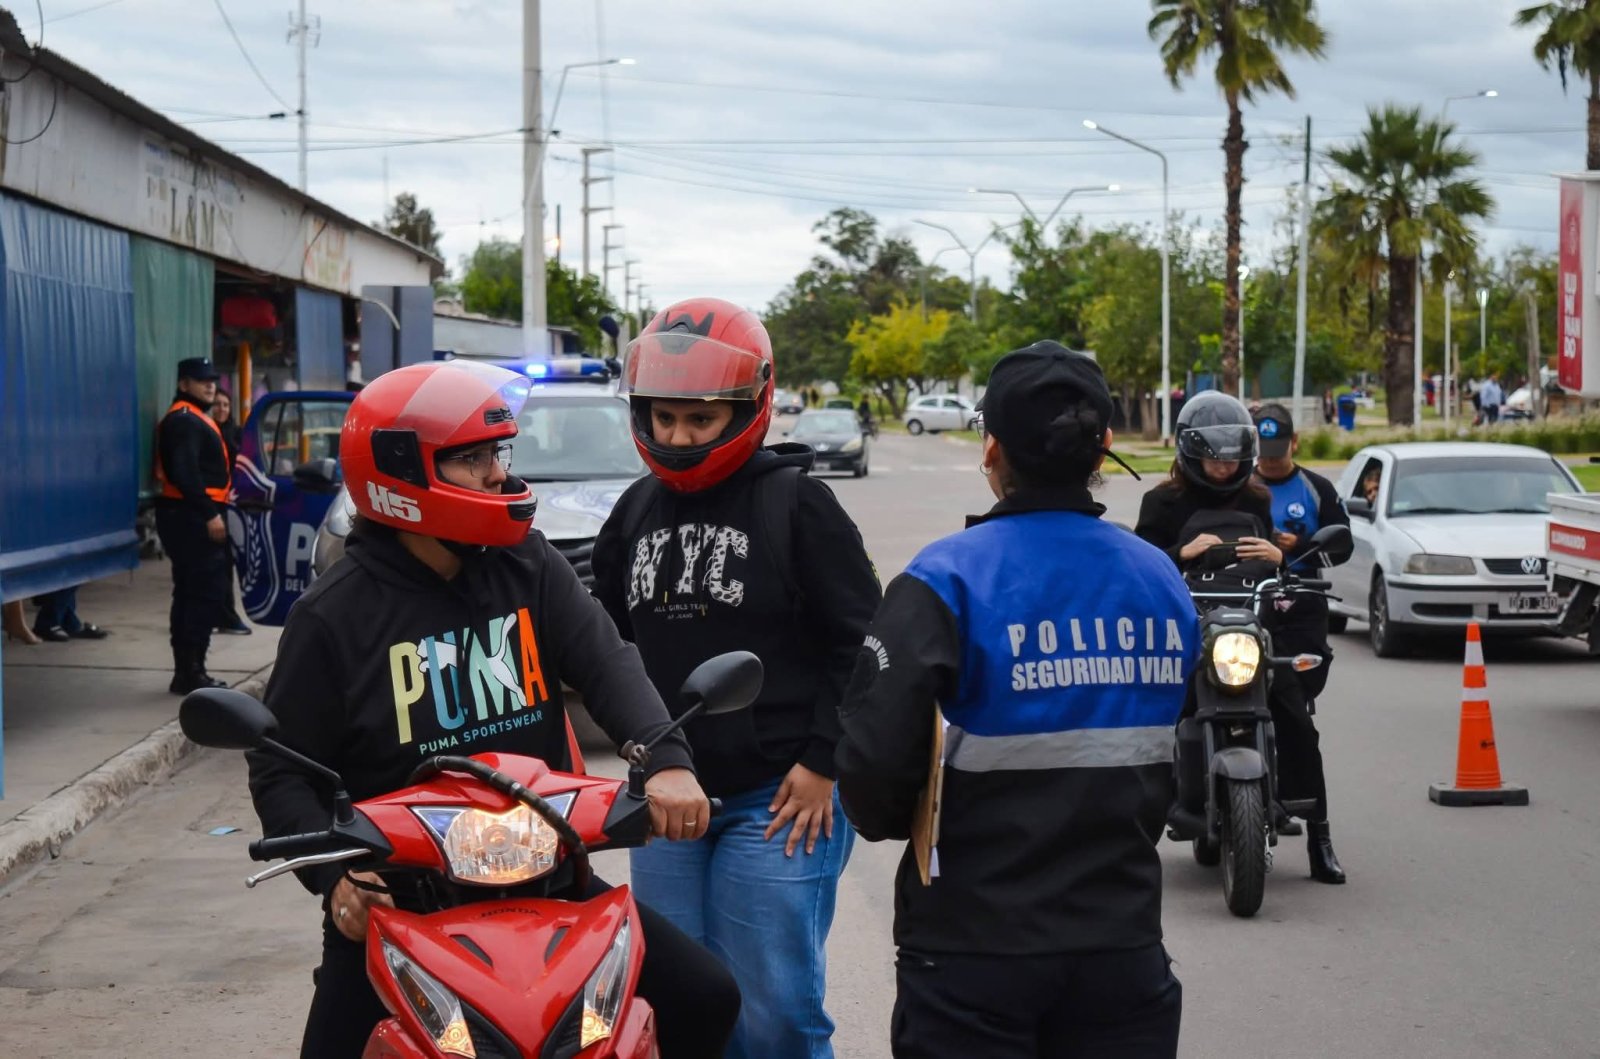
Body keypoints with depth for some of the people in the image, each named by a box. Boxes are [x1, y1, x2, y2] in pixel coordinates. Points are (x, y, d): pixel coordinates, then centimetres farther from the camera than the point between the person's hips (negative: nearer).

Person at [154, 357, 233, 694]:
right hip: (191, 516, -11)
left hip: (192, 516, 11)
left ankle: (187, 672, 17)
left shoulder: (194, 419, 22)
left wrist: (213, 509, 16)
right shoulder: (183, 421, -13)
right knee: (207, 590, -12)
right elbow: (185, 474, -23)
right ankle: (191, 672, -12)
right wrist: (209, 514, -26)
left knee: (192, 592, 13)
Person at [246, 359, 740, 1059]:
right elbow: (282, 771, -6)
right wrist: (334, 874, -22)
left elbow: (607, 664, -9)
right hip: (396, 898, -3)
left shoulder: (528, 566, 3)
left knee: (704, 999, -5)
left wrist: (666, 761, -28)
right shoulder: (334, 615, -7)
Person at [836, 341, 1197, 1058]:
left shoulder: (947, 581, -14)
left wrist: (895, 822, 3)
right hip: (1124, 945, 4)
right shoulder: (1161, 582, 1)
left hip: (975, 950, -4)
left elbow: (875, 762, -19)